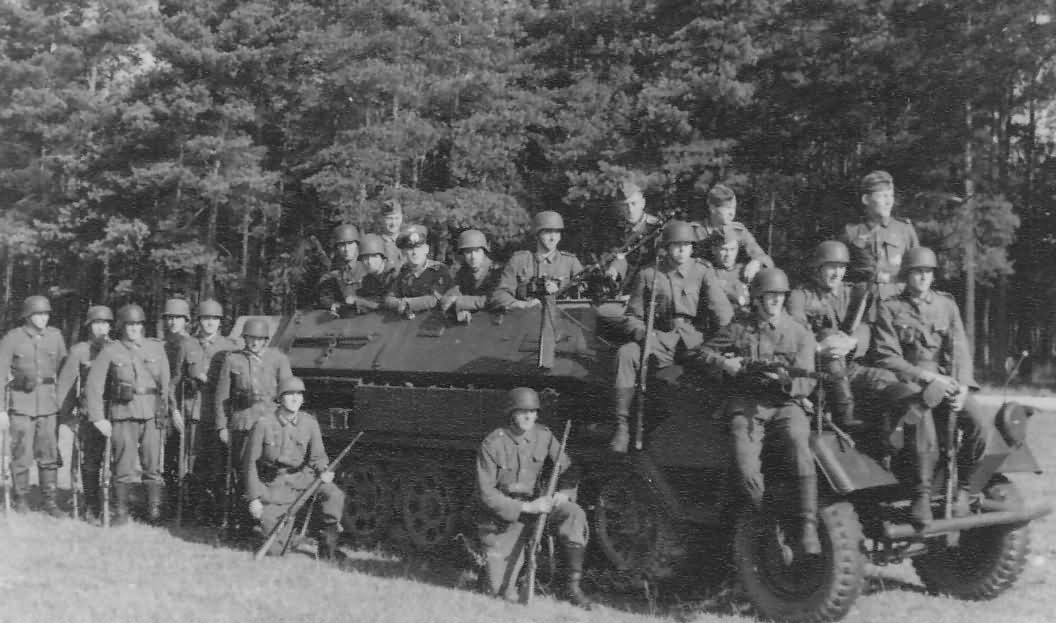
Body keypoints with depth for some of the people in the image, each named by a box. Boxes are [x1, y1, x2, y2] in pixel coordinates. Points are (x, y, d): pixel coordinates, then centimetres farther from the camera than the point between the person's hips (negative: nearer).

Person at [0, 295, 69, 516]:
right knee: (22, 455, 1)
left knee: (49, 454, 2)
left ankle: (51, 501, 11)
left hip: (49, 402, 2)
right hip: (21, 403, -2)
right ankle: (21, 501, 17)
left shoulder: (55, 336, 3)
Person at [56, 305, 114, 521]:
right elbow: (65, 382, 7)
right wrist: (66, 412, 0)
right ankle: (91, 507, 10)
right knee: (90, 461, 1)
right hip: (89, 414, -1)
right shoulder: (79, 351, 6)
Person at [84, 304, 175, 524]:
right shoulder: (110, 351, -1)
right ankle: (121, 511, 14)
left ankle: (154, 511, 14)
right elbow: (93, 385, -1)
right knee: (123, 467, 1)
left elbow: (167, 381, 9)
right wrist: (98, 418, -5)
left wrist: (174, 409, 4)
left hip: (152, 414, 2)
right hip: (123, 415, -2)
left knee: (153, 466, 4)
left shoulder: (156, 347, 6)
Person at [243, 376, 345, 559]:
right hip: (274, 484, -2)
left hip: (301, 476, 2)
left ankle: (327, 550, -13)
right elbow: (250, 463, -6)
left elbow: (317, 455, 4)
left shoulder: (309, 423, -4)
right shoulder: (264, 425, -12)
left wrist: (324, 471, -20)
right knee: (275, 551, -7)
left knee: (334, 495, -29)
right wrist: (254, 498, -9)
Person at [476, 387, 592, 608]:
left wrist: (564, 494, -21)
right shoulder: (492, 444, -17)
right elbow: (486, 492, -18)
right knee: (504, 594, -6)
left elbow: (566, 470, 2)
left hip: (535, 503, 3)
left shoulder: (544, 436, -6)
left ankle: (573, 585, -21)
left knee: (574, 514, -29)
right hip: (503, 516, -3)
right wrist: (525, 507, -27)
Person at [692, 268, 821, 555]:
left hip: (785, 404, 0)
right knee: (747, 469, -25)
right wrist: (725, 363, -3)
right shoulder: (738, 328, 11)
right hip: (746, 405, 0)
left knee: (799, 445, -32)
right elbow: (702, 353, 17)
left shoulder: (800, 334, 9)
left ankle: (808, 528, -31)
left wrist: (786, 380, -21)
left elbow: (806, 385, 2)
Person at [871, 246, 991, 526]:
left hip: (947, 381, 4)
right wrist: (928, 377, -14)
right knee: (921, 420, -35)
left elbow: (959, 350, 6)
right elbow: (887, 358, -5)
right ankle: (922, 496, -25)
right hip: (910, 383, -3)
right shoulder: (890, 309, 3)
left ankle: (963, 489, -2)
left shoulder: (946, 304, 13)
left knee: (980, 425, -21)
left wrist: (961, 387, -12)